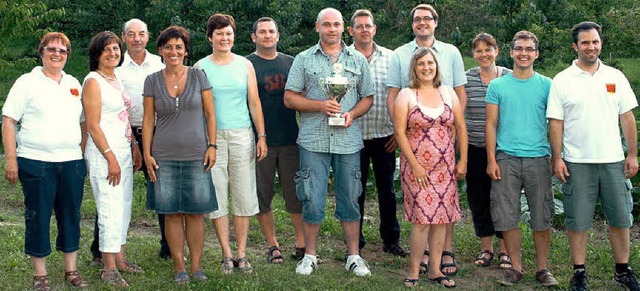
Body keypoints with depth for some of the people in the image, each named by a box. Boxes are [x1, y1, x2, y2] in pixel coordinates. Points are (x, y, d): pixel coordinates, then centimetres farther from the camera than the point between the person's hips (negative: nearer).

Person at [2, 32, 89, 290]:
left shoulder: (74, 84, 14)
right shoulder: (27, 82, 0)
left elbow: (84, 121, 20)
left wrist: (84, 154, 12)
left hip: (71, 162, 4)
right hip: (36, 162, -4)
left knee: (71, 216, 9)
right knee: (38, 218, 2)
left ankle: (71, 270, 21)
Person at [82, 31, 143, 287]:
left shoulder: (117, 80, 15)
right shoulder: (93, 81, -9)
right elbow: (93, 126, -15)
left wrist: (135, 148, 13)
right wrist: (111, 158, -18)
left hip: (123, 151, 8)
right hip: (104, 153, -8)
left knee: (124, 207, 12)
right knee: (111, 209, -8)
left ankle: (119, 259, 22)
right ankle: (109, 269, -1)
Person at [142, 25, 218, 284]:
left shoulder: (198, 76, 4)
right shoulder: (152, 81, 6)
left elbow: (210, 114, 5)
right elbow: (148, 120, 6)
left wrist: (212, 146, -3)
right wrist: (147, 154, 1)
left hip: (196, 155, 0)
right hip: (165, 156, 1)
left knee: (196, 211, 1)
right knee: (172, 213, 3)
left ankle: (196, 265, 12)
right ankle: (179, 267, 12)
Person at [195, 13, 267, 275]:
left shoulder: (245, 65, 9)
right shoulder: (201, 67, 5)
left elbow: (254, 102, 9)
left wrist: (262, 136, 2)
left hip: (242, 136, 1)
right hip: (212, 137, -1)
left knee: (244, 196, 1)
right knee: (216, 196, -1)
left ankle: (241, 254, 10)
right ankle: (227, 255, 8)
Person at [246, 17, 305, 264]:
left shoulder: (291, 63, 13)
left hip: (291, 139, 2)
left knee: (295, 192, 4)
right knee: (262, 194, 4)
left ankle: (302, 241, 15)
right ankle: (272, 245, 15)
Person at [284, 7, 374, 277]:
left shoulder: (358, 60, 11)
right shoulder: (303, 60, 5)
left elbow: (368, 97, 13)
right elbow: (290, 98, 2)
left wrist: (352, 113, -7)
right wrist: (320, 105, -12)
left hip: (348, 140, 1)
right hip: (313, 140, -1)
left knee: (350, 199, 7)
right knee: (312, 200, 2)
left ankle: (353, 255, 16)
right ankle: (310, 255, 15)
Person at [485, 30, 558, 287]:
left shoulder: (546, 85, 6)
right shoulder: (497, 86, 6)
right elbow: (491, 125, 5)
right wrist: (491, 159, -2)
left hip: (538, 159, 0)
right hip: (506, 159, 0)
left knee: (542, 218, 3)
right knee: (506, 217, 2)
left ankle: (542, 268, 16)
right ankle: (516, 268, 15)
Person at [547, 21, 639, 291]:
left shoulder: (615, 77, 7)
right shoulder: (562, 81, 0)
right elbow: (555, 122, -1)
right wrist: (557, 158, -7)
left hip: (613, 160, 2)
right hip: (577, 163, -2)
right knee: (577, 221, 3)